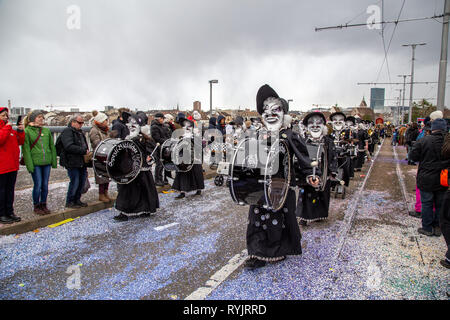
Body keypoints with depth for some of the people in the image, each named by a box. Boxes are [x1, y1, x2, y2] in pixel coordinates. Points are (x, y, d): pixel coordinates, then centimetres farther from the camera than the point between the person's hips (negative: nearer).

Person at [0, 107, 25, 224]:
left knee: (10, 189, 14)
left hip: (13, 165, 7)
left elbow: (20, 142, 15)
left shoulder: (11, 128, 15)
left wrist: (20, 131, 0)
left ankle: (9, 212, 24)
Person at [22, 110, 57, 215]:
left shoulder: (47, 130, 10)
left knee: (45, 185, 9)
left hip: (47, 162, 4)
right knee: (38, 185, -1)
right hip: (35, 163, -4)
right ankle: (36, 206, 16)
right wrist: (29, 165, -12)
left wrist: (54, 161, 9)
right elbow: (26, 149, -7)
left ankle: (43, 205, 23)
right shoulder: (27, 131, -3)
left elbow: (52, 147, 14)